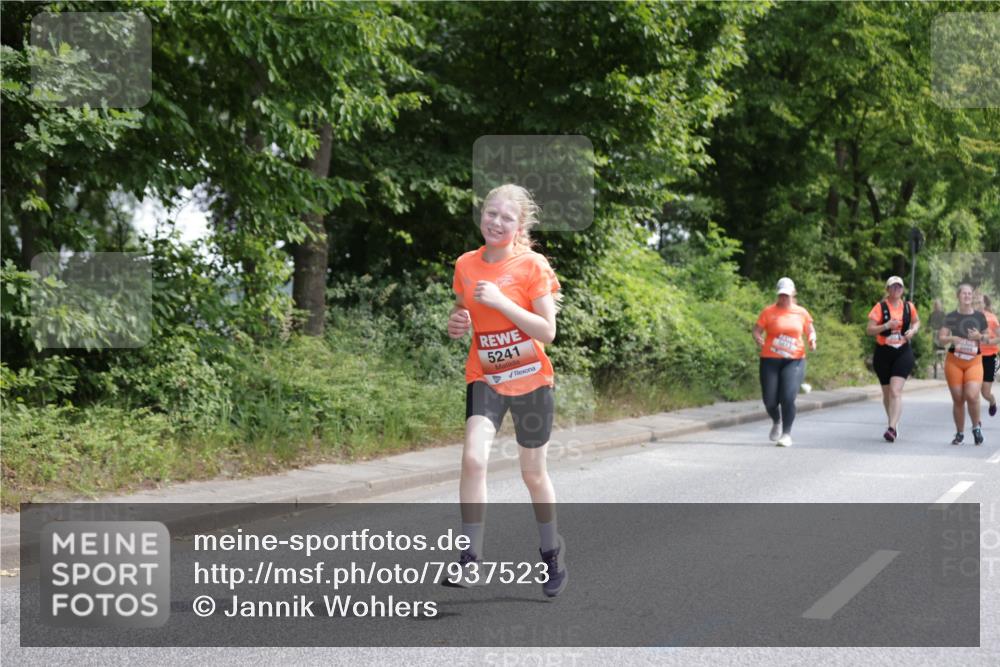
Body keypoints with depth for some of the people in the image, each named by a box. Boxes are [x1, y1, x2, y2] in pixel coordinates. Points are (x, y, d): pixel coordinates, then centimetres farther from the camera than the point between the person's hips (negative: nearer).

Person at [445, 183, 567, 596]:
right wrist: (456, 324, -5)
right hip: (484, 377, 2)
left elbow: (547, 332, -14)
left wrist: (501, 301, -23)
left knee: (533, 473, 11)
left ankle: (551, 552, 34)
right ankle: (471, 560, -15)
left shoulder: (532, 266, -11)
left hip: (530, 380, -2)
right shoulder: (465, 265, 1)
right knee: (473, 458, -21)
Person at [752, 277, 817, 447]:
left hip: (794, 361, 0)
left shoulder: (801, 313, 8)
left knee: (788, 398, -16)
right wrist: (758, 339, -21)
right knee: (770, 400, 0)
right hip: (770, 361, 0)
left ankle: (786, 434, -2)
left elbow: (810, 331, 18)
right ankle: (777, 422, 34)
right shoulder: (768, 312, 2)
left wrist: (812, 339, -5)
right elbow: (756, 330, 2)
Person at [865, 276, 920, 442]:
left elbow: (916, 322, 23)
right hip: (883, 353, 1)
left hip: (903, 353, -1)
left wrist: (913, 330, 1)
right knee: (887, 392, 13)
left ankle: (892, 428, -22)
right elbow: (869, 330, -7)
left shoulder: (909, 307, 3)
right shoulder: (880, 307, -4)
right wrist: (886, 325, -22)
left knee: (896, 391, -17)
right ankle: (894, 423, 35)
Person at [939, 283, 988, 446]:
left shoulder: (980, 316, 6)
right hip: (954, 361, 0)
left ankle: (976, 428, 6)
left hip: (974, 361, 0)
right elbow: (941, 338, 2)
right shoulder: (951, 317, 4)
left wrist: (980, 337, -9)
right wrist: (952, 338, -18)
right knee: (958, 399, 2)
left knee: (972, 396, -18)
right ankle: (960, 434, 17)